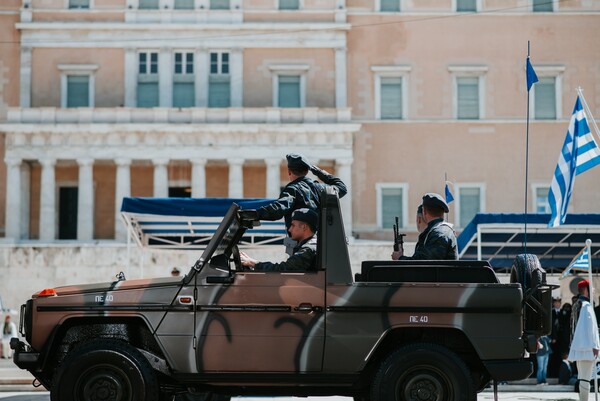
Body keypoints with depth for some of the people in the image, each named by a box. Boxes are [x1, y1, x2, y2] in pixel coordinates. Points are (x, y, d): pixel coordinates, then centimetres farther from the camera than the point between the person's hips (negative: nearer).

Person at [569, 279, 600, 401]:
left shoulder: (576, 306, 16)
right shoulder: (586, 305, -11)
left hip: (577, 346, 9)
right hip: (587, 346, -9)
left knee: (582, 377, 11)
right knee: (585, 377, -11)